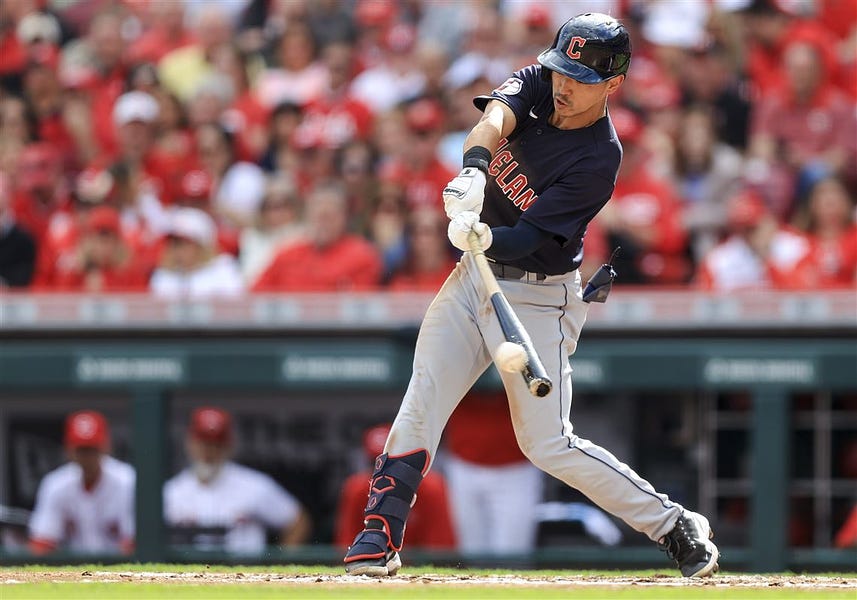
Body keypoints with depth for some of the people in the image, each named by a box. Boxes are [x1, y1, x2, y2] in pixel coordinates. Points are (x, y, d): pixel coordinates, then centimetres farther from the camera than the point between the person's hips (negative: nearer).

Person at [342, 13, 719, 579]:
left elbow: (530, 239, -25)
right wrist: (473, 171, -45)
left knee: (548, 443, -7)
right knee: (420, 406, -5)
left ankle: (675, 526, 4)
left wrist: (485, 237, -45)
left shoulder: (599, 158, -19)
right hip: (475, 277, 6)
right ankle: (380, 537, 0)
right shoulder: (537, 86, -3)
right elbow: (495, 117, -25)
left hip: (536, 298, -6)